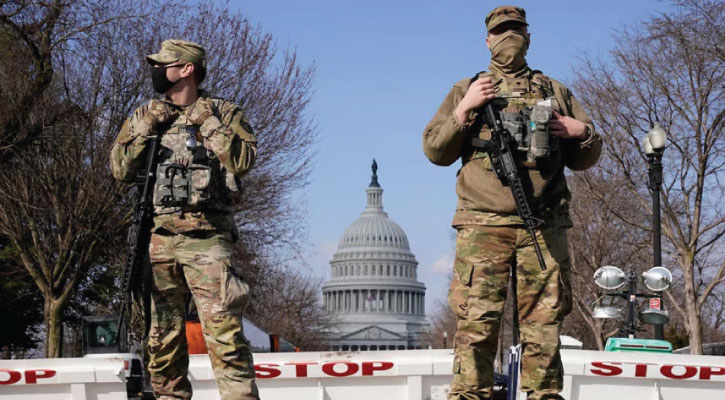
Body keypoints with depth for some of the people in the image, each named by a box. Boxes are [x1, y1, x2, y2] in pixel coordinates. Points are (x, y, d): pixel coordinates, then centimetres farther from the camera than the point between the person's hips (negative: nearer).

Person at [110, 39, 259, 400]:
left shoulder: (223, 113, 6)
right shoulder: (145, 116, 16)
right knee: (162, 333, 7)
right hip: (158, 238, 4)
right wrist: (146, 127, -2)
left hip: (206, 238, -4)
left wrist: (207, 123, -9)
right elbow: (121, 169, 7)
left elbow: (243, 161, -9)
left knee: (223, 329, -13)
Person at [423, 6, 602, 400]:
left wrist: (582, 132, 1)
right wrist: (463, 110, -2)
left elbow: (585, 159, 24)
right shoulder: (467, 90, 19)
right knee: (476, 323, -8)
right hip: (483, 225, -1)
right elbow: (435, 151, 12)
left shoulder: (555, 92, 22)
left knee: (543, 323, -1)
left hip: (544, 228, 2)